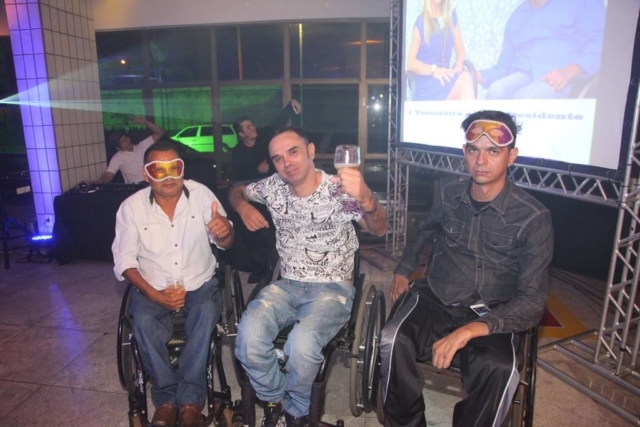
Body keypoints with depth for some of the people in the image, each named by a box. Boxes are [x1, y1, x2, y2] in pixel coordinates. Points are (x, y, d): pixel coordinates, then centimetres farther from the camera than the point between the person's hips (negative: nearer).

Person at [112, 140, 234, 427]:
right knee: (143, 322, -28)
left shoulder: (201, 194, -10)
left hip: (200, 283, 0)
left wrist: (225, 231, -34)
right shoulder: (131, 207, -8)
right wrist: (153, 293, -20)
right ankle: (167, 397, -10)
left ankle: (190, 399, -18)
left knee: (206, 313, -30)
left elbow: (224, 245, -7)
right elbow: (124, 260, -4)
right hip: (153, 287, 1)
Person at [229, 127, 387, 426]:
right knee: (248, 337, -25)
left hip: (332, 289, -3)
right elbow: (237, 191, 22)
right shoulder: (273, 187, 3)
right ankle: (275, 399, 7)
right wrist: (243, 207, -3)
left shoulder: (339, 190, -10)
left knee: (301, 345, -32)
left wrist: (366, 198, -47)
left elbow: (379, 230, -24)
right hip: (287, 285, 4)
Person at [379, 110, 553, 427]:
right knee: (393, 341, -27)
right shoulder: (448, 195, 0)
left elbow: (532, 300, -16)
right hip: (435, 299, 3)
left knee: (499, 370, -34)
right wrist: (403, 270, 21)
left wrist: (473, 329, -30)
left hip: (490, 316, -2)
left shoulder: (534, 218, -11)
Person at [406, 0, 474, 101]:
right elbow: (410, 63, -7)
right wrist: (434, 70, -21)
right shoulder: (420, 22, -1)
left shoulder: (451, 16, 15)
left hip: (446, 77, 5)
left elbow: (460, 48, 15)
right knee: (465, 79, -30)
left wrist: (458, 66, -7)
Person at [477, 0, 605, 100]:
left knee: (523, 97, -34)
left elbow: (598, 44, -3)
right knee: (496, 90, -29)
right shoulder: (516, 16, 23)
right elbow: (504, 66, 19)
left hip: (558, 82, -3)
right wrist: (477, 75, -1)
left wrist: (568, 72, -22)